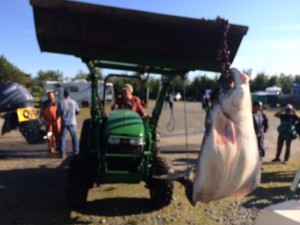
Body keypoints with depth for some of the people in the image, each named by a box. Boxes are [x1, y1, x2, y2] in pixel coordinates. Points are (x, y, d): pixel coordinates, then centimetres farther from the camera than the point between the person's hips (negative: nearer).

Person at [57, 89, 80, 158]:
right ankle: (75, 150, 24)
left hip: (64, 123, -1)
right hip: (72, 122, 1)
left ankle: (63, 153, -3)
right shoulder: (74, 102, -1)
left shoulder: (61, 102, -7)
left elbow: (58, 113, -6)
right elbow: (77, 112, 7)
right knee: (74, 137, 16)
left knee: (63, 137, 2)